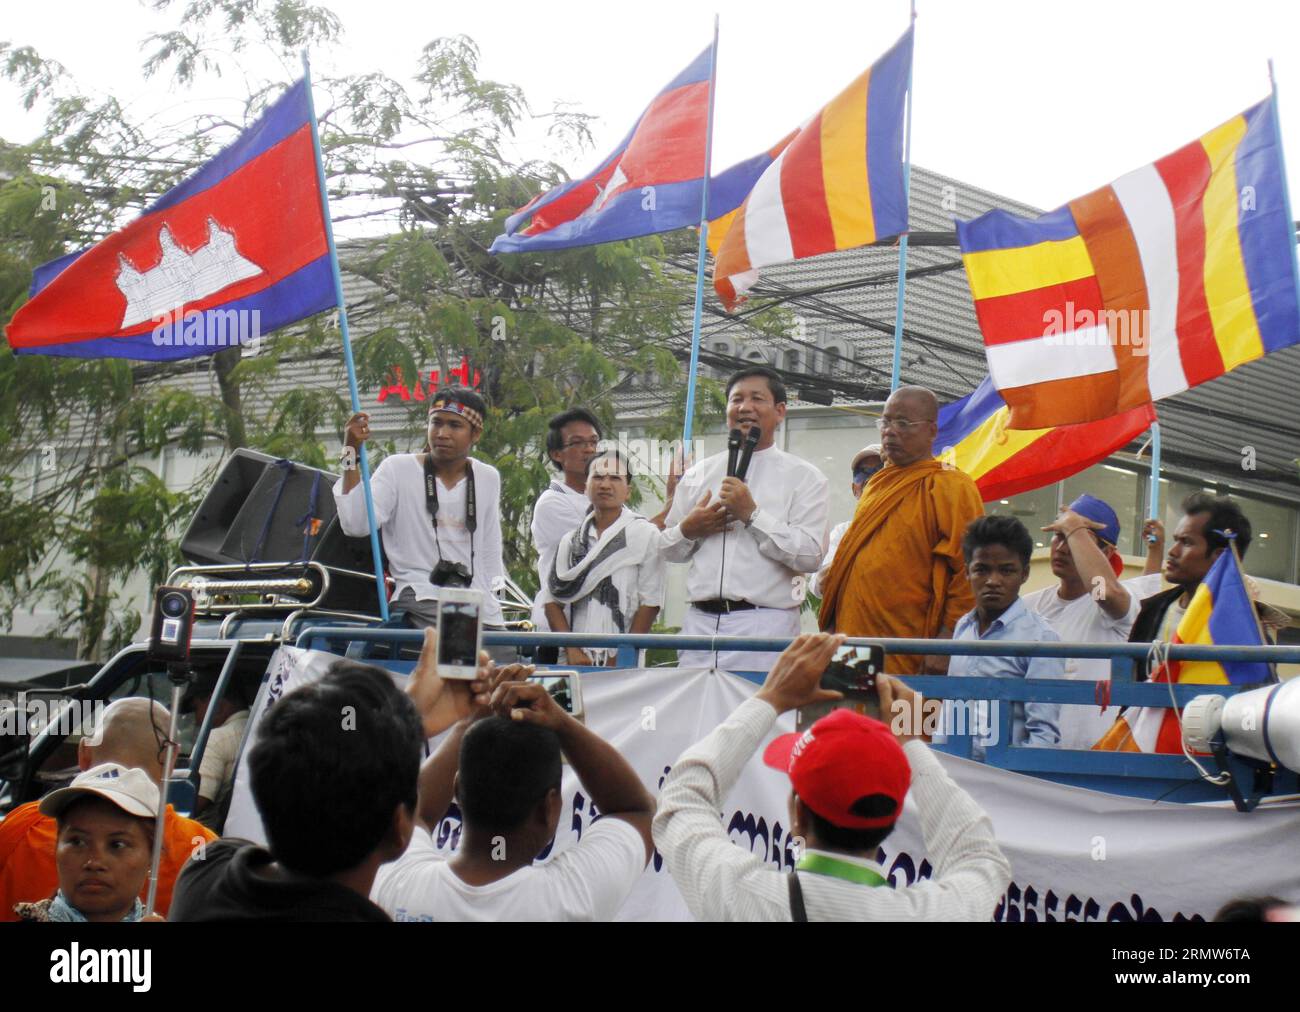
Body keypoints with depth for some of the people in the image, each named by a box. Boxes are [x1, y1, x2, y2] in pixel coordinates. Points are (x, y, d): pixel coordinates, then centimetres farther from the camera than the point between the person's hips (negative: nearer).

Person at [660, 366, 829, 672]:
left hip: (764, 625, -4)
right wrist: (687, 530, -1)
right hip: (700, 621, 4)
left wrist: (753, 514, -12)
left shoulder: (804, 478, 4)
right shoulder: (698, 475, 17)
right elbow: (668, 549, 21)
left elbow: (811, 555, -9)